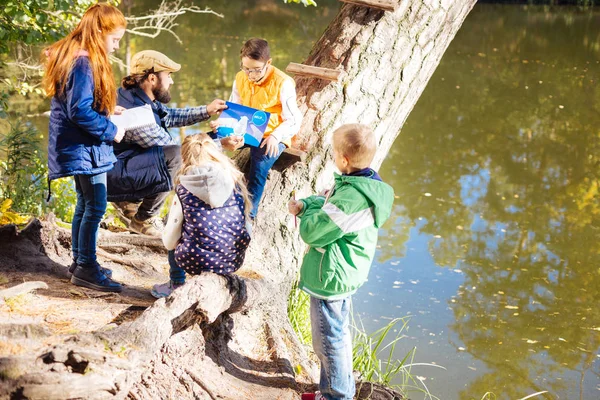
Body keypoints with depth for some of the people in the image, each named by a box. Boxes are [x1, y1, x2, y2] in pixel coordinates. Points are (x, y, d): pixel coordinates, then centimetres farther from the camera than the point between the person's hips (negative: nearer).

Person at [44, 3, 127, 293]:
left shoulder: (73, 57, 11)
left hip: (79, 147, 10)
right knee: (95, 206, -4)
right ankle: (86, 268, 4)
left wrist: (107, 109, 11)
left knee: (85, 205, 17)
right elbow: (80, 111, -25)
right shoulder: (84, 63, -20)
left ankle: (81, 263, 26)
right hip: (84, 148, -10)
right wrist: (111, 131, -15)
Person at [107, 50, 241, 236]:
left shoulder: (136, 95, 0)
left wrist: (206, 111, 8)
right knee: (177, 157, -27)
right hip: (114, 177, -10)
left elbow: (169, 116, 19)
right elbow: (174, 151, -18)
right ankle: (143, 219, -6)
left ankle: (130, 202, 14)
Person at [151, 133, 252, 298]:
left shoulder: (184, 187, -6)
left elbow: (169, 242, -3)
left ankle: (176, 284, 31)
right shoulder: (235, 180, -1)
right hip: (234, 261, 2)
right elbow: (245, 226, 7)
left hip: (197, 262, -2)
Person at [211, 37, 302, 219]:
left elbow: (294, 120, -13)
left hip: (272, 136, -5)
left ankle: (249, 212, -21)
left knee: (259, 166, -34)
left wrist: (276, 136, -31)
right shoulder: (240, 78, 1)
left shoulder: (283, 83, -15)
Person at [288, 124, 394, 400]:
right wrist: (305, 204, -7)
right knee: (338, 332, 24)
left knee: (328, 339, 8)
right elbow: (327, 203, 11)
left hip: (330, 277, -10)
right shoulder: (367, 185, 0)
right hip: (345, 274, 10)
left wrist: (310, 208, -6)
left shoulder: (350, 198, -32)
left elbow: (312, 232, -24)